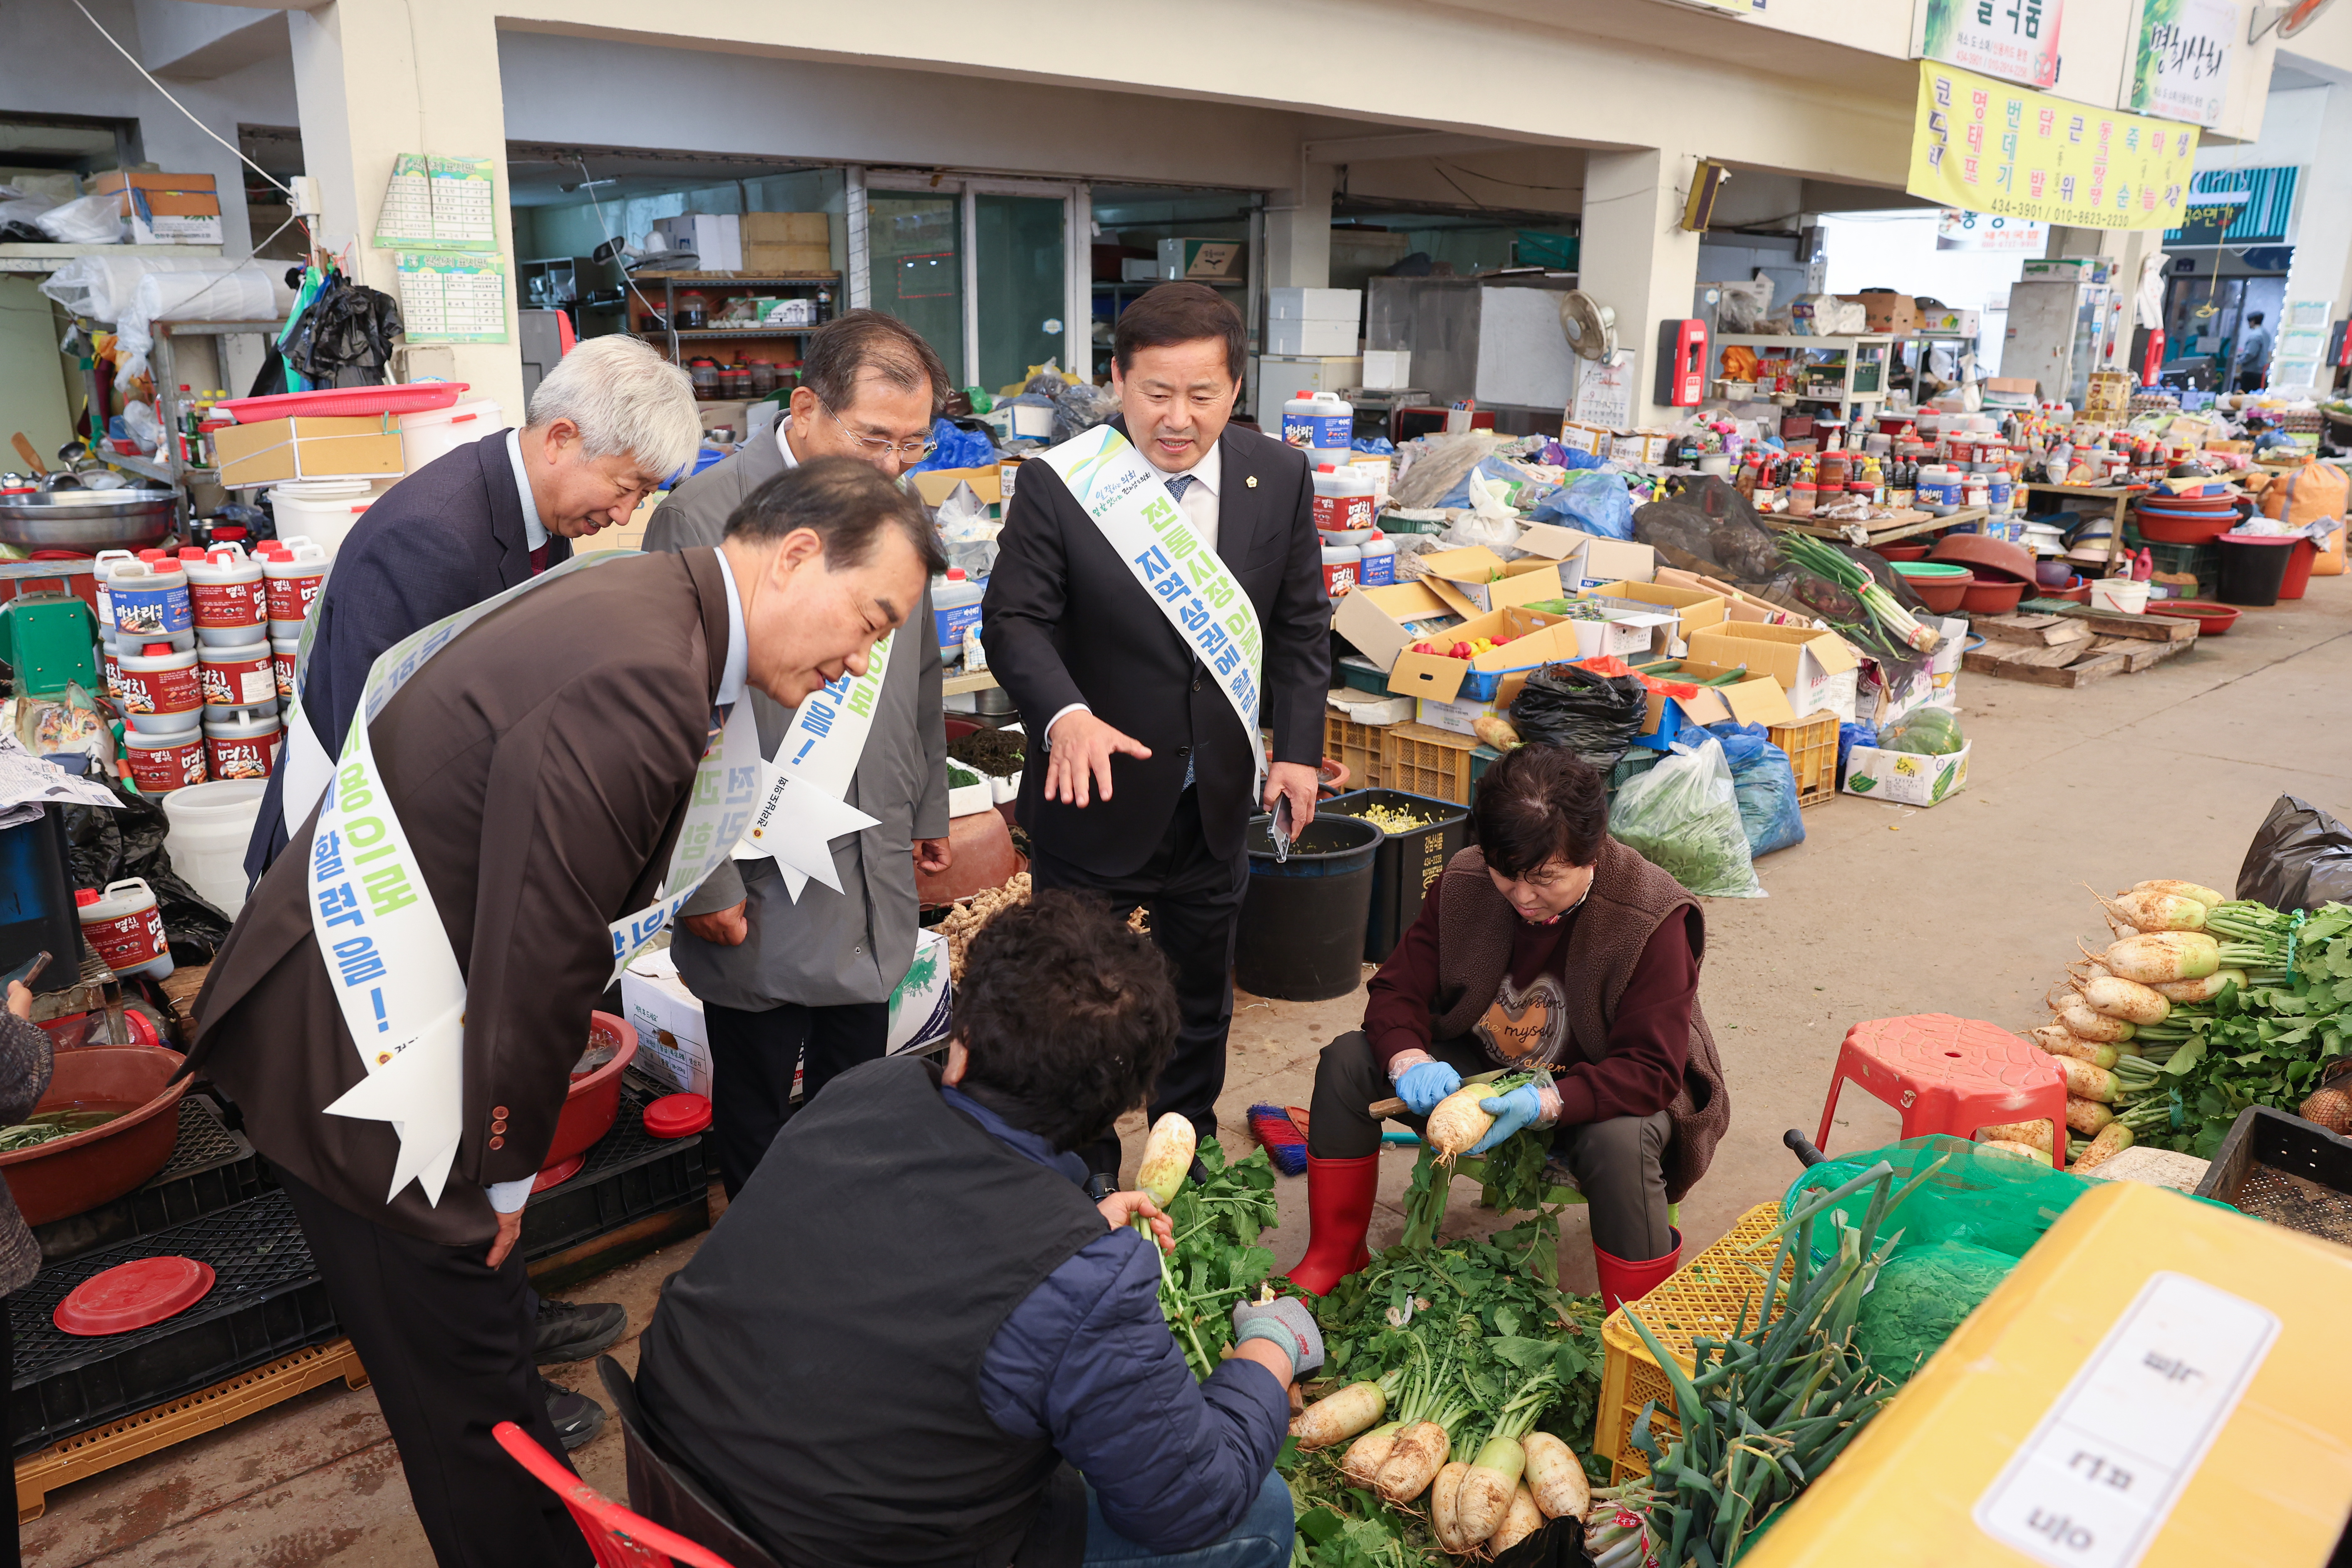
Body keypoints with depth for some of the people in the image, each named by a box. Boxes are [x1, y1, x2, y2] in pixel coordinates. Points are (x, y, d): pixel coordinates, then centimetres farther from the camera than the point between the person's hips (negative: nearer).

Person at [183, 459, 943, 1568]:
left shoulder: (647, 603, 3)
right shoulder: (640, 679, -29)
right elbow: (538, 955, -25)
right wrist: (506, 1171, -13)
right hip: (348, 1054, -10)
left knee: (478, 1342, 23)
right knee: (471, 1399, 6)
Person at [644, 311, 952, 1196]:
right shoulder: (703, 517, -16)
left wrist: (928, 807, 19)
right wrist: (705, 881, -14)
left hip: (876, 880, 6)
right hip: (761, 892, -5)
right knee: (754, 1112, 14)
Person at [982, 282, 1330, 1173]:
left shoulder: (1279, 479, -4)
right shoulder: (1057, 483, -15)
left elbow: (1300, 624, 3)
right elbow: (1015, 619, -17)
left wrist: (1299, 748, -4)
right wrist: (1066, 713, -36)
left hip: (1216, 803, 4)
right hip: (1096, 799, -3)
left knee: (1201, 1005, 23)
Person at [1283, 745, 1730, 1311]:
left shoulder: (1652, 920, -25)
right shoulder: (1463, 884, -13)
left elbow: (1652, 1071, -27)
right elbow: (1398, 990, -7)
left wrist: (1545, 1104, -43)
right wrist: (1408, 1061, -31)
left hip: (1590, 1095, -4)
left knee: (1621, 1140, -39)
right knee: (1347, 1062, -13)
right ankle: (1333, 1258, 3)